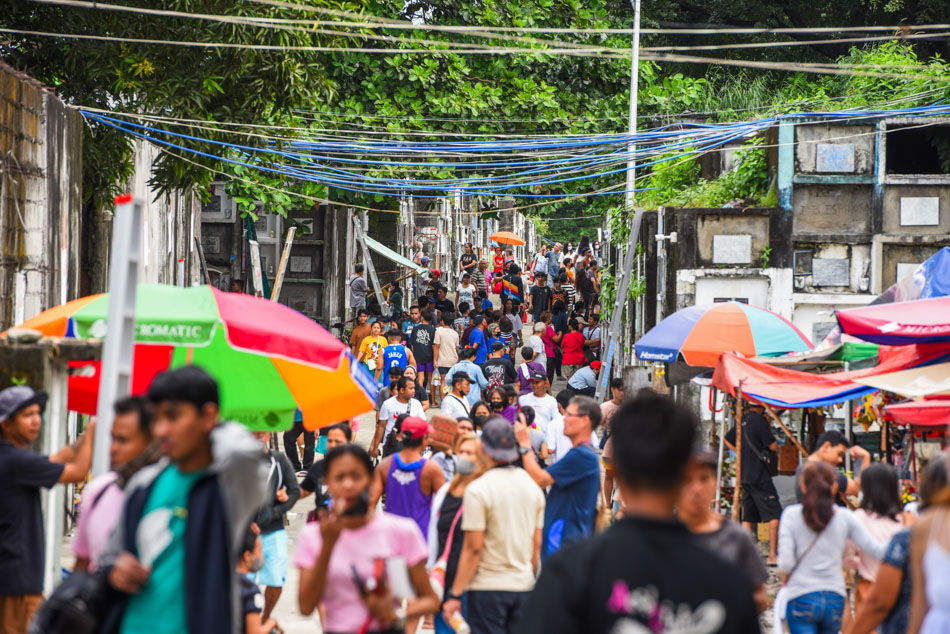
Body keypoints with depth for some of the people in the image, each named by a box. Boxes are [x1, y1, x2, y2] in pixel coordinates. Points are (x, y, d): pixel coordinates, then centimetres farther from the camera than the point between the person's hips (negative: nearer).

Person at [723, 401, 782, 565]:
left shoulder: (743, 421, 12)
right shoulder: (759, 420, -12)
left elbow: (727, 439, 26)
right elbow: (773, 446, -11)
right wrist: (770, 430, 4)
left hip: (745, 476, 8)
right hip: (759, 476, -8)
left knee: (749, 517, 11)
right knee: (774, 515, -6)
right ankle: (773, 555, -12)